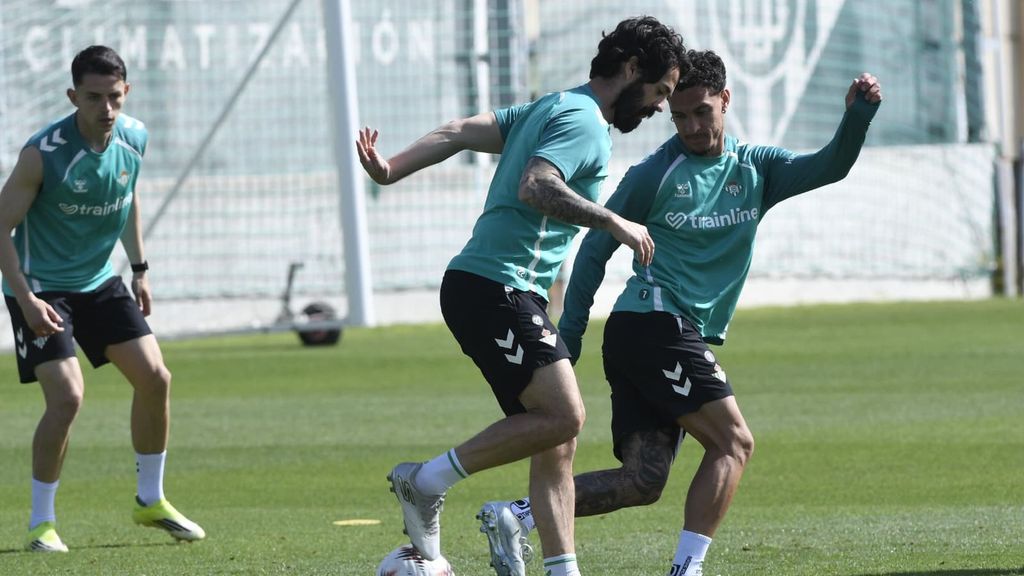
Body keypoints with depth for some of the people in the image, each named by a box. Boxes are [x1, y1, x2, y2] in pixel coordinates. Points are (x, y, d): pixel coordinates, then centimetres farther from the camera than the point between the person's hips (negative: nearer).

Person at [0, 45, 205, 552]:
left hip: (100, 282, 6)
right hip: (42, 287, -6)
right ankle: (41, 522, -3)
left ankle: (151, 501, 21)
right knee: (66, 397, -18)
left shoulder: (133, 139, -5)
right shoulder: (44, 153, -24)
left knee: (154, 378, 2)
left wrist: (139, 268, 14)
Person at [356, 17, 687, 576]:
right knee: (563, 416, -17)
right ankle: (429, 481, -8)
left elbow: (462, 132, 11)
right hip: (496, 290, -10)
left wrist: (392, 169, 1)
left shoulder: (550, 109, 21)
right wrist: (614, 223, -20)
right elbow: (536, 186, -25)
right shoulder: (584, 120, -8)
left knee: (557, 444, 5)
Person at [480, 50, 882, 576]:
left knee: (642, 480, -1)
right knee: (733, 443, -13)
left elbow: (830, 168, 4)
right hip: (654, 327, -7)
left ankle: (517, 515, -2)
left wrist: (860, 113, -14)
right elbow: (595, 250, 2)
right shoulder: (655, 174, -3)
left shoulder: (754, 168, 13)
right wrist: (568, 337, -1)